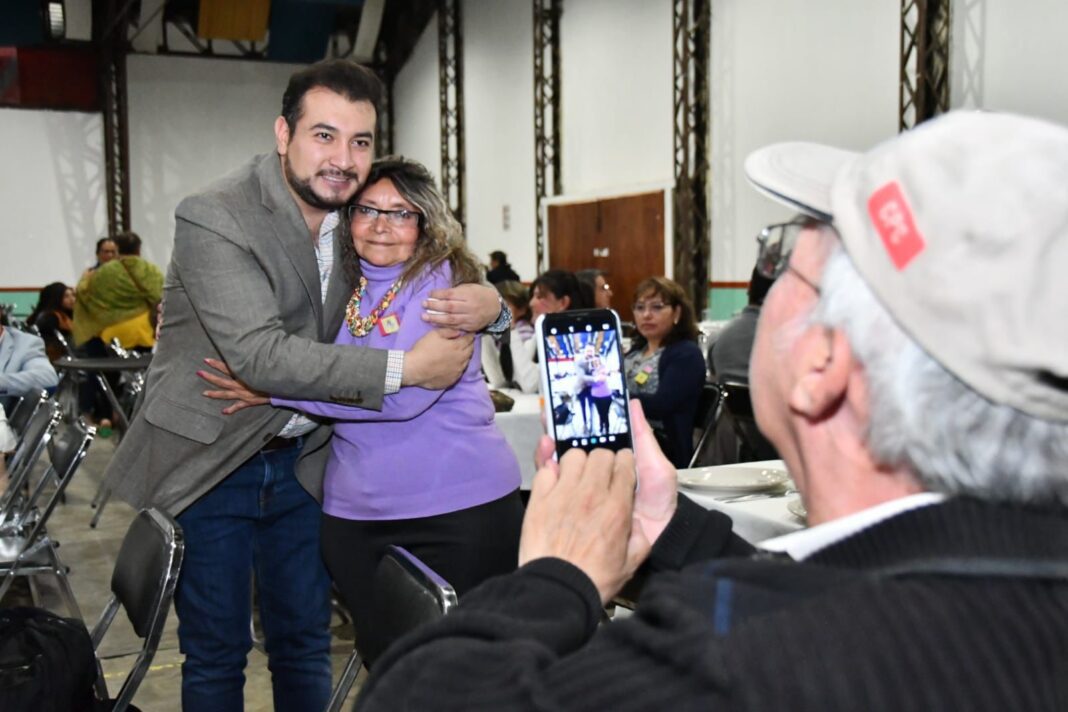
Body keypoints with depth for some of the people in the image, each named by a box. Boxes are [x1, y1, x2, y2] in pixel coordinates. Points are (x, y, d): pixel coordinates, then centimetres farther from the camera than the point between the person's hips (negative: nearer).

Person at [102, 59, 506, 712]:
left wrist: (488, 303, -17)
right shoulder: (213, 219, -20)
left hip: (300, 461, 5)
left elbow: (435, 284, 10)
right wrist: (406, 368, -31)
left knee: (305, 645, 14)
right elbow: (260, 355, -31)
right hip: (209, 463, -4)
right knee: (217, 652, 8)